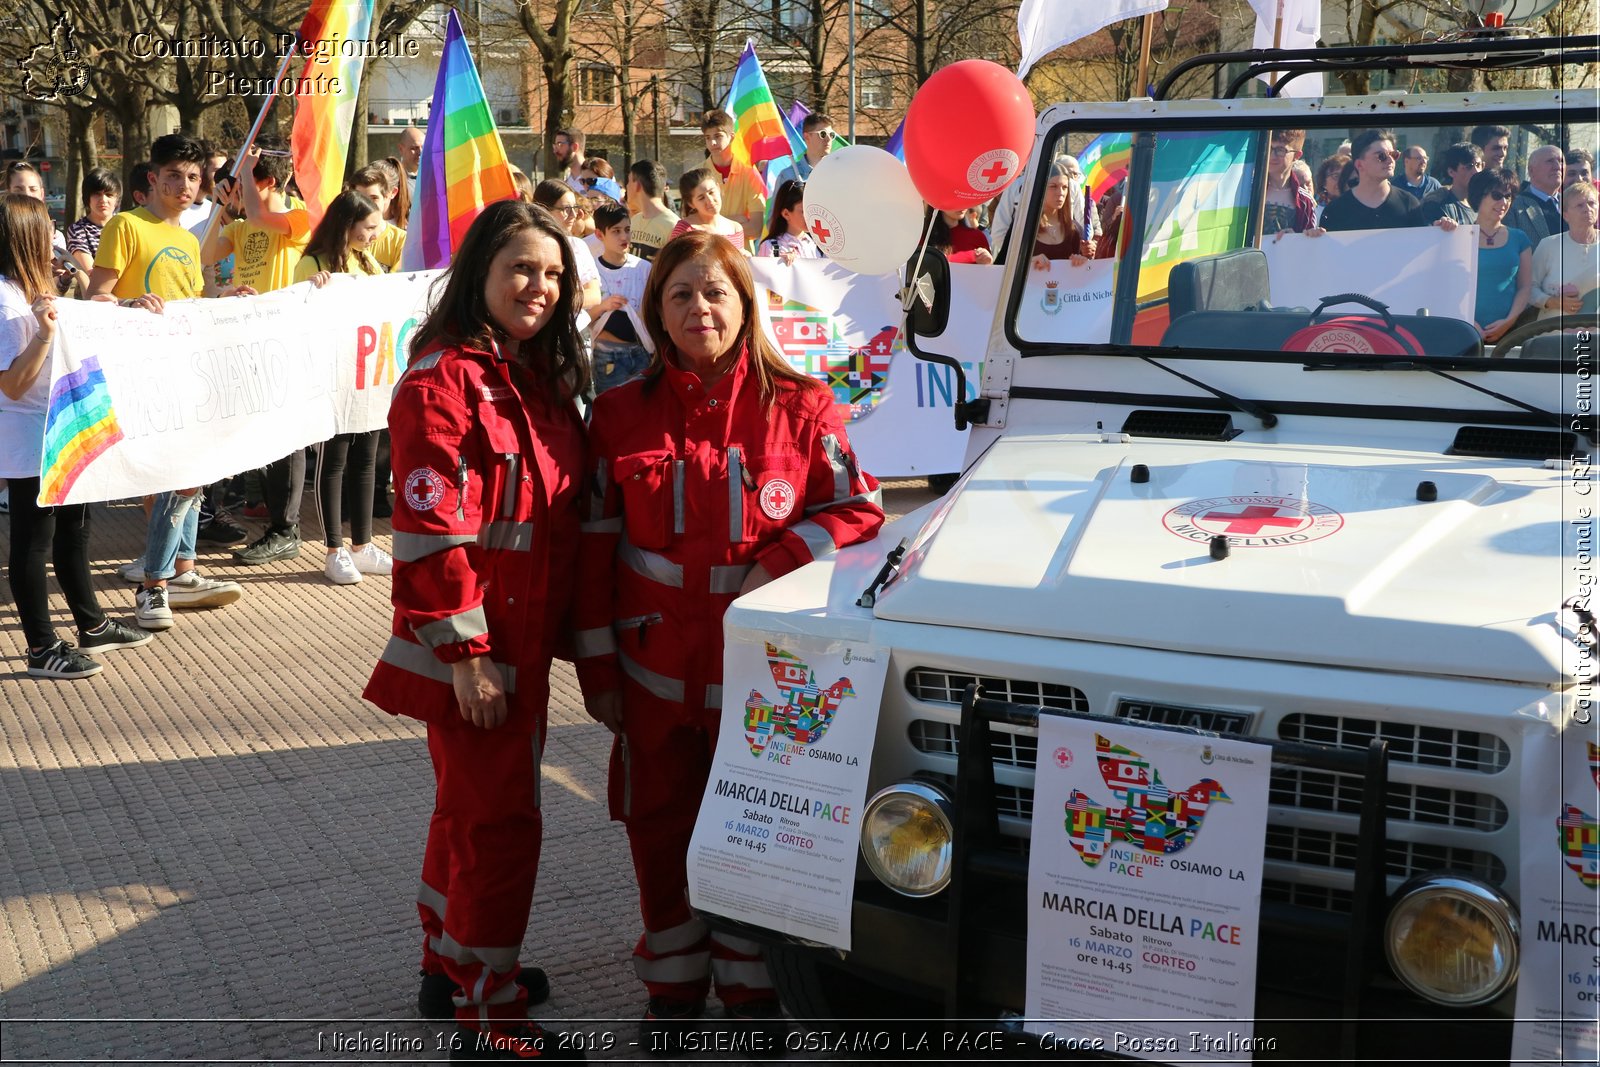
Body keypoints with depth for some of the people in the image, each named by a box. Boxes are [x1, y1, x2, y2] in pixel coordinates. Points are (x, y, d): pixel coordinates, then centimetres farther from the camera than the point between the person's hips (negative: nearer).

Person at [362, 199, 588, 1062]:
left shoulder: (540, 378, 11)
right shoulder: (444, 381, -16)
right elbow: (431, 528, -20)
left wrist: (564, 630, 14)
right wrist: (465, 650, -21)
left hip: (523, 643, 9)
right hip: (470, 650, -9)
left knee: (474, 804, 20)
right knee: (501, 820, -3)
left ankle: (450, 965, 36)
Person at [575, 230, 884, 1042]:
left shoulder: (799, 408, -4)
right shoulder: (621, 414, 1)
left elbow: (855, 509, 0)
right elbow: (596, 545, 3)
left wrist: (778, 565, -15)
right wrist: (596, 663, 1)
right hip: (655, 668, 2)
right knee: (660, 827, 12)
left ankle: (752, 983, 29)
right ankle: (673, 983, 31)